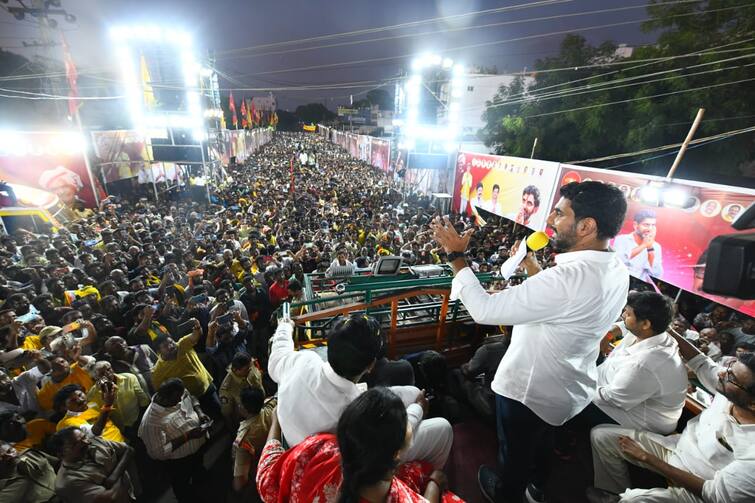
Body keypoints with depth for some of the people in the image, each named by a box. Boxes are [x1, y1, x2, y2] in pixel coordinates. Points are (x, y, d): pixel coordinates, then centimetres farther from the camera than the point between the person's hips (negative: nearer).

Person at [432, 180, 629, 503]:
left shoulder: (571, 278, -38)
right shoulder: (616, 270, -9)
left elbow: (484, 310, -36)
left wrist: (456, 255, -27)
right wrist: (531, 265, 5)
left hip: (530, 390, -7)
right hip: (568, 389, 8)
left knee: (515, 449, 24)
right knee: (541, 440, 35)